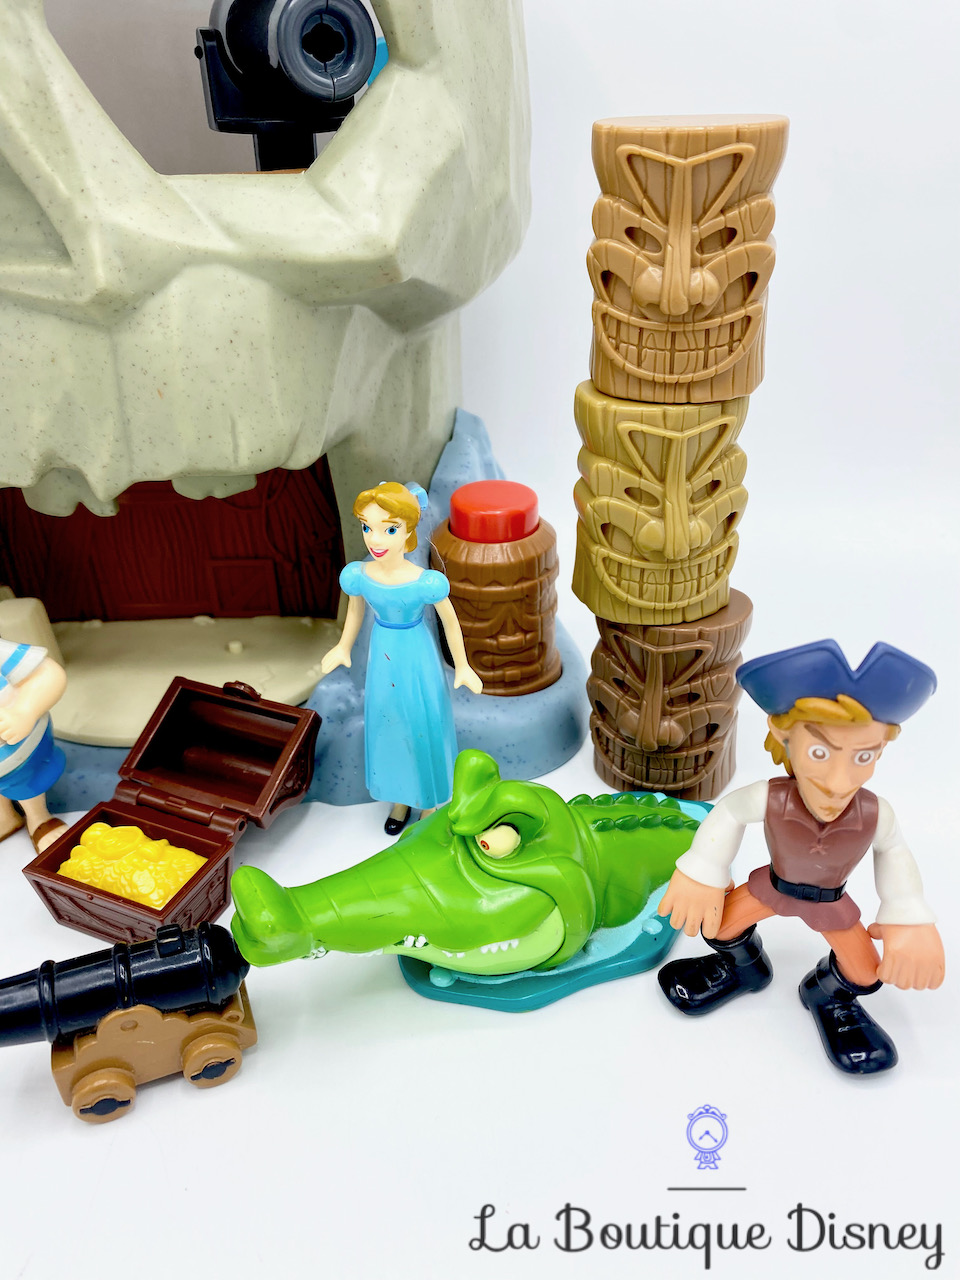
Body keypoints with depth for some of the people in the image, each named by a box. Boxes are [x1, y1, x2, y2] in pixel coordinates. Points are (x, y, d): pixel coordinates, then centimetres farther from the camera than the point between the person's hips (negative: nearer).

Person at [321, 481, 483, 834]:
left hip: (417, 656, -3)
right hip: (382, 654, 3)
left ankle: (430, 802, 40)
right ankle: (401, 797, 45)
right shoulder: (357, 576, -19)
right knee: (388, 721, 19)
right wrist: (344, 648, 16)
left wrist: (462, 666, -2)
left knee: (423, 724, 14)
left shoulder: (426, 583, -28)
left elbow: (450, 621, -12)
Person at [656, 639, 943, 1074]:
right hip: (773, 887, 0)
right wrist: (702, 876, -8)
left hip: (832, 903, 0)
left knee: (865, 976, 2)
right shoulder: (770, 800, -37)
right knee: (716, 926, 0)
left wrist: (907, 918, -3)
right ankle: (742, 966, 37)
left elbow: (893, 854, -8)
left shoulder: (874, 815, -33)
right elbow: (729, 812, -14)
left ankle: (830, 994, 40)